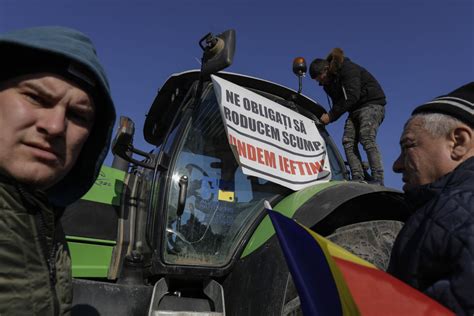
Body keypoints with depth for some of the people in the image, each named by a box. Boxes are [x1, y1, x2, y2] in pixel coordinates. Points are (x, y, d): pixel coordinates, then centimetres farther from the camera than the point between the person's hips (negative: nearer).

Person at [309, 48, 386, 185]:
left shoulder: (348, 68, -16)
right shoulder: (329, 83, 9)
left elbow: (352, 97, -27)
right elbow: (338, 104, 8)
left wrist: (331, 115, -27)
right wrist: (327, 117, -12)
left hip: (372, 103, -8)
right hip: (355, 110, 8)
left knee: (366, 139, -23)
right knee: (348, 141, -9)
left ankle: (377, 180, -25)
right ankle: (358, 179, -15)